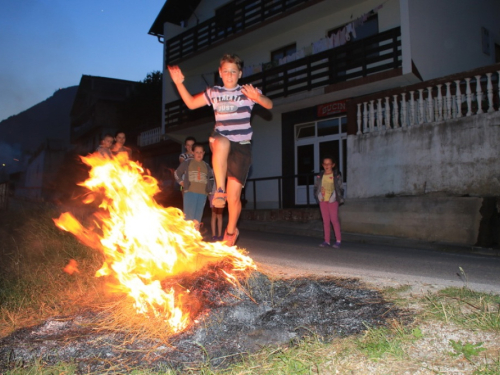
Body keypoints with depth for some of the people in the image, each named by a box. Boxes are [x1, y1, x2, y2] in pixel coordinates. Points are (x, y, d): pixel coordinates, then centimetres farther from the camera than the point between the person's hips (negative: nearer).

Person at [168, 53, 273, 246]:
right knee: (222, 143, -41)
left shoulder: (247, 91, 1)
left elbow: (269, 105, -12)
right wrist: (179, 83, 6)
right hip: (220, 140, 1)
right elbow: (191, 103, 19)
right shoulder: (214, 92, 11)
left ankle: (231, 230, 21)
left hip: (242, 146, -1)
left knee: (234, 196, -5)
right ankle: (220, 189, -26)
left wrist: (257, 97, -34)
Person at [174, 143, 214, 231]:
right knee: (189, 217, -8)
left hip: (202, 194, 3)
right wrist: (182, 182, 5)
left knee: (197, 219, 2)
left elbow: (211, 177, 28)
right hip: (190, 193, -3)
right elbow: (177, 173, 14)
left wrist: (209, 188, 17)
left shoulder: (206, 166, 15)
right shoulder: (187, 162, 6)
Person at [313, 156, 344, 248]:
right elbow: (316, 187, 12)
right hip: (323, 200, 4)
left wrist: (339, 198, -10)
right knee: (325, 221, 7)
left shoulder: (337, 176, 1)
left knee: (334, 219, -7)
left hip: (333, 200, -4)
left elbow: (339, 188, 1)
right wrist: (319, 195, -6)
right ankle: (327, 241, 12)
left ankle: (338, 240, 1)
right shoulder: (319, 176, 10)